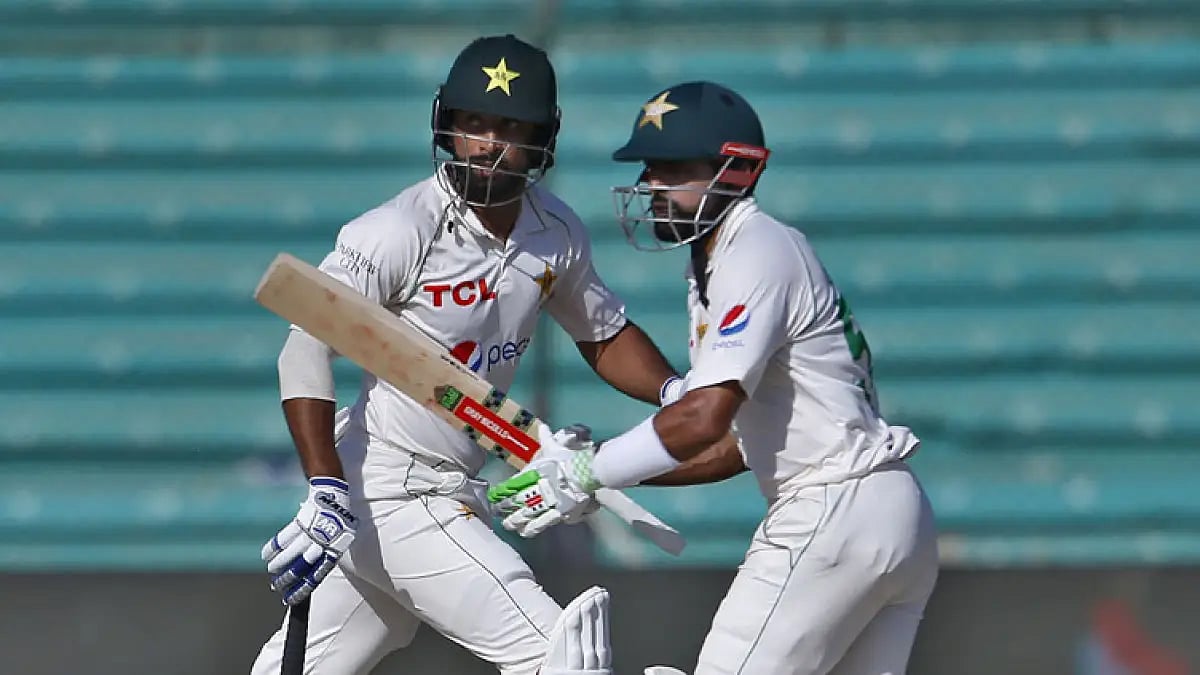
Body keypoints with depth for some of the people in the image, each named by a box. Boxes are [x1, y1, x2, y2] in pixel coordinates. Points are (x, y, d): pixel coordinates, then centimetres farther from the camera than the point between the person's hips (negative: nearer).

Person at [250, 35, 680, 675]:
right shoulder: (401, 232, -17)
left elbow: (603, 334, 20)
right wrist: (325, 492, -28)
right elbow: (307, 350, -19)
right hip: (396, 498, -8)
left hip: (454, 495, 8)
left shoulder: (557, 233, 5)